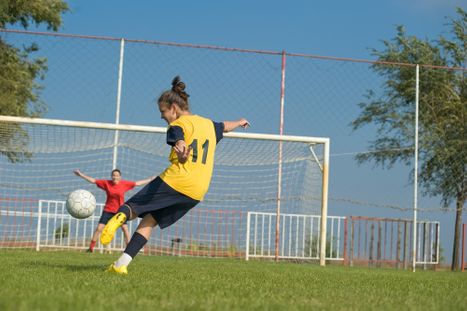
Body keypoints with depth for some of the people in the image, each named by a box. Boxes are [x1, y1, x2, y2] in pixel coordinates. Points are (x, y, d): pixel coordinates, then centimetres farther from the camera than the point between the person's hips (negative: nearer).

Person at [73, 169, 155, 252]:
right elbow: (93, 180, -3)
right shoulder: (106, 183, -6)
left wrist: (151, 180, 7)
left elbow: (138, 183, 4)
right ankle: (91, 248, 6)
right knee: (99, 228, -5)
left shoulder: (124, 184, -5)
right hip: (108, 211, 0)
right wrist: (81, 175, -7)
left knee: (125, 229, -11)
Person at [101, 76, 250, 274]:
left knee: (133, 207, 3)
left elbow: (180, 142, -24)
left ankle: (121, 215, -35)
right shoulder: (208, 124, 21)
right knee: (149, 221, 11)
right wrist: (239, 122, 65)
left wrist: (181, 154, -45)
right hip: (197, 192, 6)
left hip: (176, 180, -6)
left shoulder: (177, 125, 0)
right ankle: (121, 264, -2)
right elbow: (225, 126, 43)